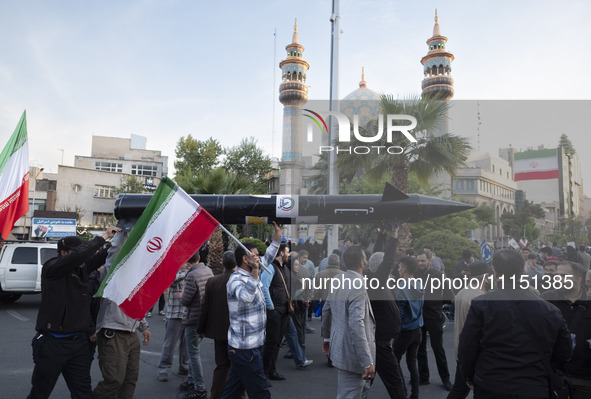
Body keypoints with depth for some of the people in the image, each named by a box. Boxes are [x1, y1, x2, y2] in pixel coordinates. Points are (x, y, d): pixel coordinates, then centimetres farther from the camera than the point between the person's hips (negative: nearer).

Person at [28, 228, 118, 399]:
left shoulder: (82, 267, 6)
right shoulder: (51, 268, -12)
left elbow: (103, 255, 9)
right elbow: (78, 255, -29)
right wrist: (104, 237, -24)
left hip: (79, 341, 5)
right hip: (53, 343, -5)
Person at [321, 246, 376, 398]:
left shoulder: (337, 280, 3)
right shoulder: (358, 288, -24)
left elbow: (326, 310, 14)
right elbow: (356, 326, -30)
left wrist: (326, 336, 26)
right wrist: (367, 362, -26)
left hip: (338, 347, 9)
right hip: (352, 354, -9)